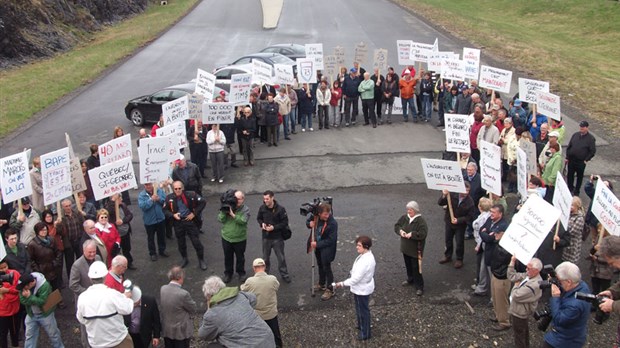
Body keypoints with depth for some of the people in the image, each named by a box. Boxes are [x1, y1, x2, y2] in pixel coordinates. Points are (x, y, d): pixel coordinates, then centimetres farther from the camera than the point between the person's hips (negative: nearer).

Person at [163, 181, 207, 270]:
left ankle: (201, 260, 20)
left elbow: (202, 202, -8)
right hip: (178, 223, 3)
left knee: (196, 242, 1)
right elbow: (165, 210, 3)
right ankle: (184, 259, 40)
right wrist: (173, 215, -15)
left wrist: (194, 213, -12)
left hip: (190, 221, -3)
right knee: (181, 243, 17)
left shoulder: (191, 195, -14)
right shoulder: (169, 198, -7)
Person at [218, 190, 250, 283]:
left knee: (240, 257, 15)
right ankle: (228, 273, 36)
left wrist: (233, 215, -32)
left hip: (240, 239, -2)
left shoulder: (245, 209, -11)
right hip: (226, 238, 2)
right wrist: (224, 212, -24)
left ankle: (241, 273, 35)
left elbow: (243, 221, -26)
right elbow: (220, 219, -9)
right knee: (227, 257, 18)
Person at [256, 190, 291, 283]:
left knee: (281, 257, 7)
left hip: (277, 237, -3)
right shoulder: (262, 208, -5)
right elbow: (259, 218, 11)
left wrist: (274, 227, -21)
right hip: (266, 237, 3)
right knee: (265, 257, 16)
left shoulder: (280, 209, -15)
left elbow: (285, 222, -11)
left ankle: (284, 274, 21)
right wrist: (262, 224, -11)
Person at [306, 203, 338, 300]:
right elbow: (308, 221, 9)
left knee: (327, 268, 3)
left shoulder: (332, 223, -29)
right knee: (320, 266, 24)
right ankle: (321, 284, 45)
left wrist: (317, 244, -26)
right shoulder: (315, 217, -13)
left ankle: (330, 290, 19)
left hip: (326, 249, -7)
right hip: (317, 246, 7)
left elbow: (331, 240, -26)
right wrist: (309, 223, -16)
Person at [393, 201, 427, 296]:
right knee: (408, 265, 23)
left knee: (416, 268, -2)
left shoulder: (421, 221, -20)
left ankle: (419, 287, 8)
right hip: (405, 247, 7)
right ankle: (410, 279, 45)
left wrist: (412, 234, -29)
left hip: (415, 249, -7)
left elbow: (423, 234, -28)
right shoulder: (404, 217, 0)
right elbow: (396, 226, 7)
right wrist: (400, 231, -13)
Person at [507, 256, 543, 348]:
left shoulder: (535, 285, -36)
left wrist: (516, 286, -12)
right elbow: (512, 277, -1)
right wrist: (512, 262, -8)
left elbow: (516, 296, -33)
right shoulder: (528, 275, -7)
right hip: (518, 310, 10)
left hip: (519, 313, -10)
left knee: (519, 335, 12)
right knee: (524, 331, 29)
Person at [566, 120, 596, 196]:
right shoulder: (575, 135, 3)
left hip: (581, 162, -4)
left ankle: (576, 191, 24)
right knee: (570, 175, 13)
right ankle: (570, 188, 31)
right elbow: (569, 146, 9)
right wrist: (567, 157, 5)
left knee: (579, 176, 10)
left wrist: (586, 160, -11)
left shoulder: (591, 138, -9)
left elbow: (593, 151, -7)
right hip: (571, 160, 4)